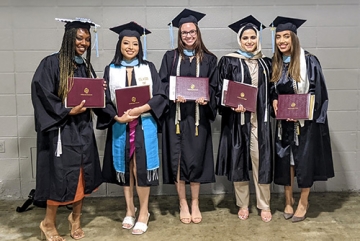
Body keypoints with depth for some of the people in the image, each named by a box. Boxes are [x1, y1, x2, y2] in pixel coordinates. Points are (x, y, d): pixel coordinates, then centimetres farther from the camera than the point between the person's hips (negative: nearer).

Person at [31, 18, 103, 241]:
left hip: (83, 128, 7)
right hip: (61, 129, -6)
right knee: (62, 177, -2)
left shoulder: (86, 65, 12)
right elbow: (42, 95, -15)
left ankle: (75, 218, 30)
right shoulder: (52, 63, -10)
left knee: (84, 175, 11)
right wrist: (67, 112, -21)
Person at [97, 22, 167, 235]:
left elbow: (160, 96, -3)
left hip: (144, 125, -2)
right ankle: (130, 210, 24)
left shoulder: (149, 67, 3)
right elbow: (105, 100, 2)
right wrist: (117, 117, -16)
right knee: (125, 168, 9)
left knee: (141, 168, -4)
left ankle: (144, 212, 11)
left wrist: (140, 109, -18)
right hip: (120, 126, 2)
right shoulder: (111, 70, 6)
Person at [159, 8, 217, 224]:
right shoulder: (170, 57, 6)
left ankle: (195, 204, 19)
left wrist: (205, 97, -15)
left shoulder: (209, 59, 7)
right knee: (178, 159, 2)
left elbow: (214, 86, 5)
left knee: (196, 159, 4)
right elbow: (162, 84, 2)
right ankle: (183, 204, 16)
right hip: (176, 115, 0)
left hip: (198, 115, 0)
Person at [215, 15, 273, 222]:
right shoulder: (229, 61, 0)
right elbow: (220, 91, -3)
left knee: (262, 160, 2)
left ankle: (264, 205, 18)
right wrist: (232, 105, -19)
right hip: (238, 119, -2)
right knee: (238, 161, 5)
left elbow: (271, 91, 17)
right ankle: (243, 205, 21)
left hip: (260, 119, 2)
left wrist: (274, 106, 0)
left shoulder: (266, 63, 10)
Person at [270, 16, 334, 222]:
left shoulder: (309, 61, -12)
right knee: (285, 159, 9)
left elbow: (318, 92, -12)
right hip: (283, 122, 5)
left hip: (306, 120, -4)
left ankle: (304, 202, 19)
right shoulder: (275, 64, 4)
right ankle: (289, 200, 25)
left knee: (305, 160, 2)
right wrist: (274, 102, -9)